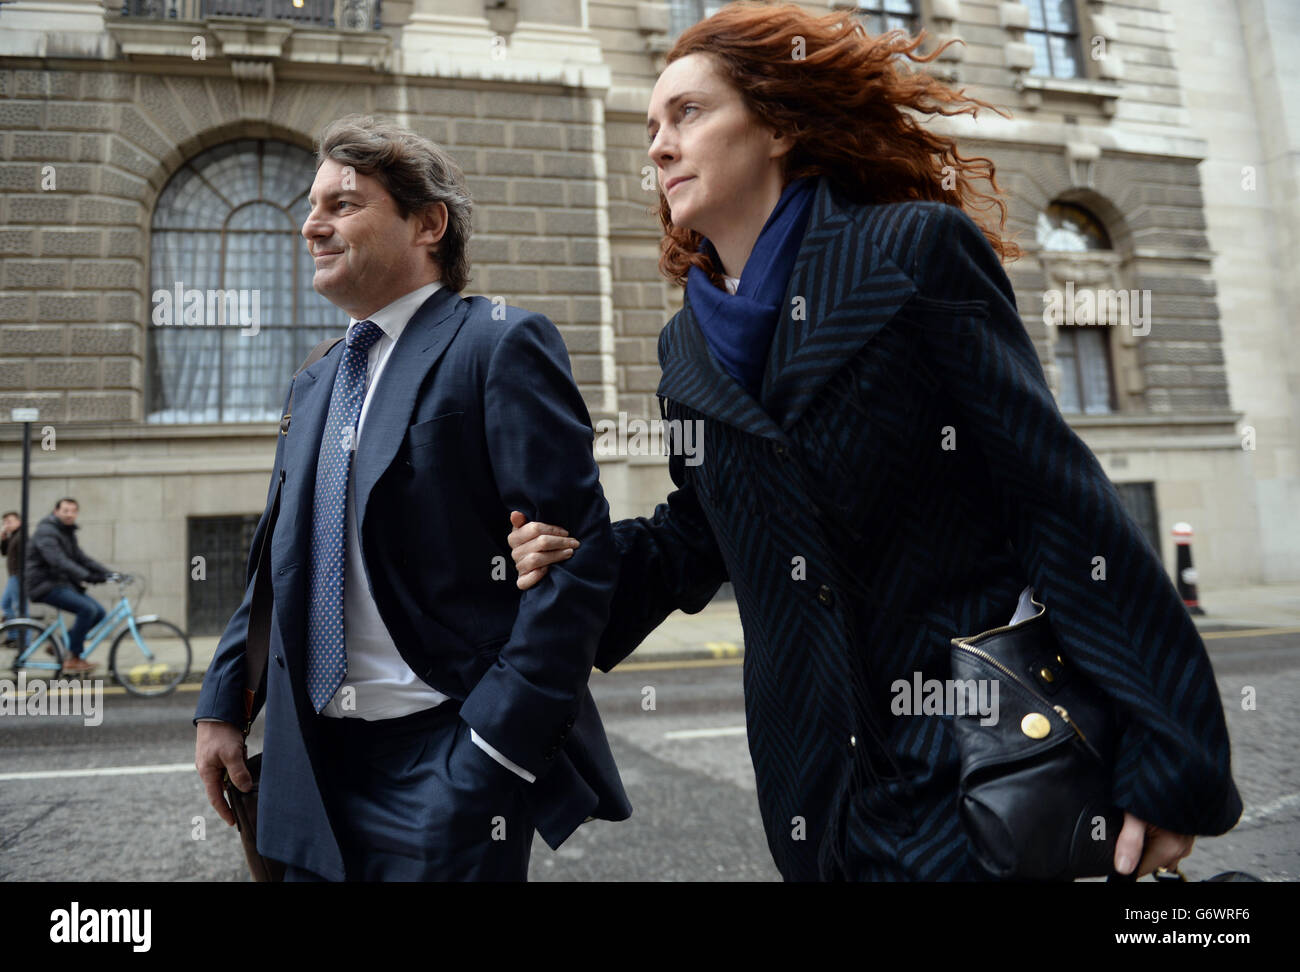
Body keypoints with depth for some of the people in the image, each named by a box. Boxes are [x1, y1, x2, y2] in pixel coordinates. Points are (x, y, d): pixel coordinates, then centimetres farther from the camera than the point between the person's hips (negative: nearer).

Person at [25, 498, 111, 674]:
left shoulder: (68, 533, 16)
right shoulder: (46, 531, -14)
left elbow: (82, 559, 13)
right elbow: (58, 561, -28)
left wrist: (109, 573, -1)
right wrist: (86, 577, -38)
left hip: (63, 583, 9)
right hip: (46, 585, -9)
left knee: (99, 613, -4)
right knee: (87, 608, -26)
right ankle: (73, 660, -16)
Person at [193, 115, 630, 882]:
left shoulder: (501, 344, -10)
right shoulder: (315, 385, 15)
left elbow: (580, 552, -17)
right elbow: (277, 559, 19)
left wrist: (500, 739, -20)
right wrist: (222, 705, 12)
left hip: (449, 761, -7)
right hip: (314, 760, 7)